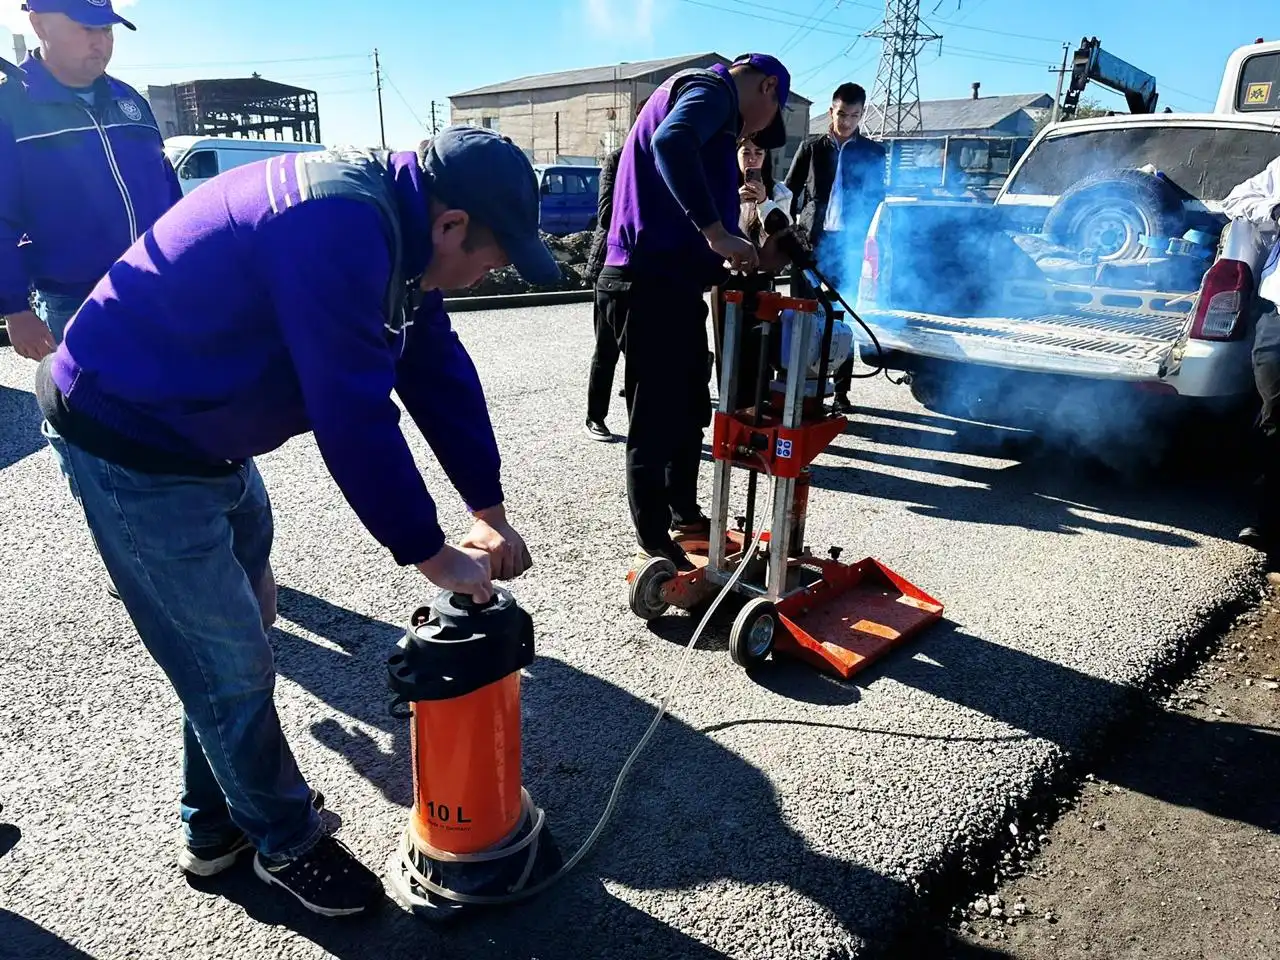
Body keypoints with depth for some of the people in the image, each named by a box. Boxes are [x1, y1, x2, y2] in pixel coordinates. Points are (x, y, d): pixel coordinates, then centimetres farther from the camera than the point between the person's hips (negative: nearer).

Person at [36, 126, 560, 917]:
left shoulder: (393, 220, 0)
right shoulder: (337, 228, -31)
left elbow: (437, 368, 3)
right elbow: (356, 419, -31)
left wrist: (491, 512, 4)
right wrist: (435, 557, -19)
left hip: (203, 431, 10)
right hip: (128, 439, -10)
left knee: (235, 637, 19)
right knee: (231, 663, 1)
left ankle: (216, 824, 39)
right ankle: (287, 843, 24)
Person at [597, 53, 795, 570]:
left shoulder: (712, 108, 26)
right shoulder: (711, 90, -5)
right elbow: (670, 142, -29)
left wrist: (747, 254, 16)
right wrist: (716, 232, -29)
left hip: (672, 284, 11)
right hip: (651, 285, -11)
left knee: (690, 409, 20)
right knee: (657, 420, -3)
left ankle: (684, 513, 36)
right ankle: (655, 546, 9)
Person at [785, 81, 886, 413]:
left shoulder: (873, 153, 9)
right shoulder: (812, 147, 9)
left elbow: (876, 198, 10)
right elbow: (789, 190, 8)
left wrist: (865, 236, -1)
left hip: (849, 243, 0)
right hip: (811, 240, 0)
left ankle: (841, 391, 7)